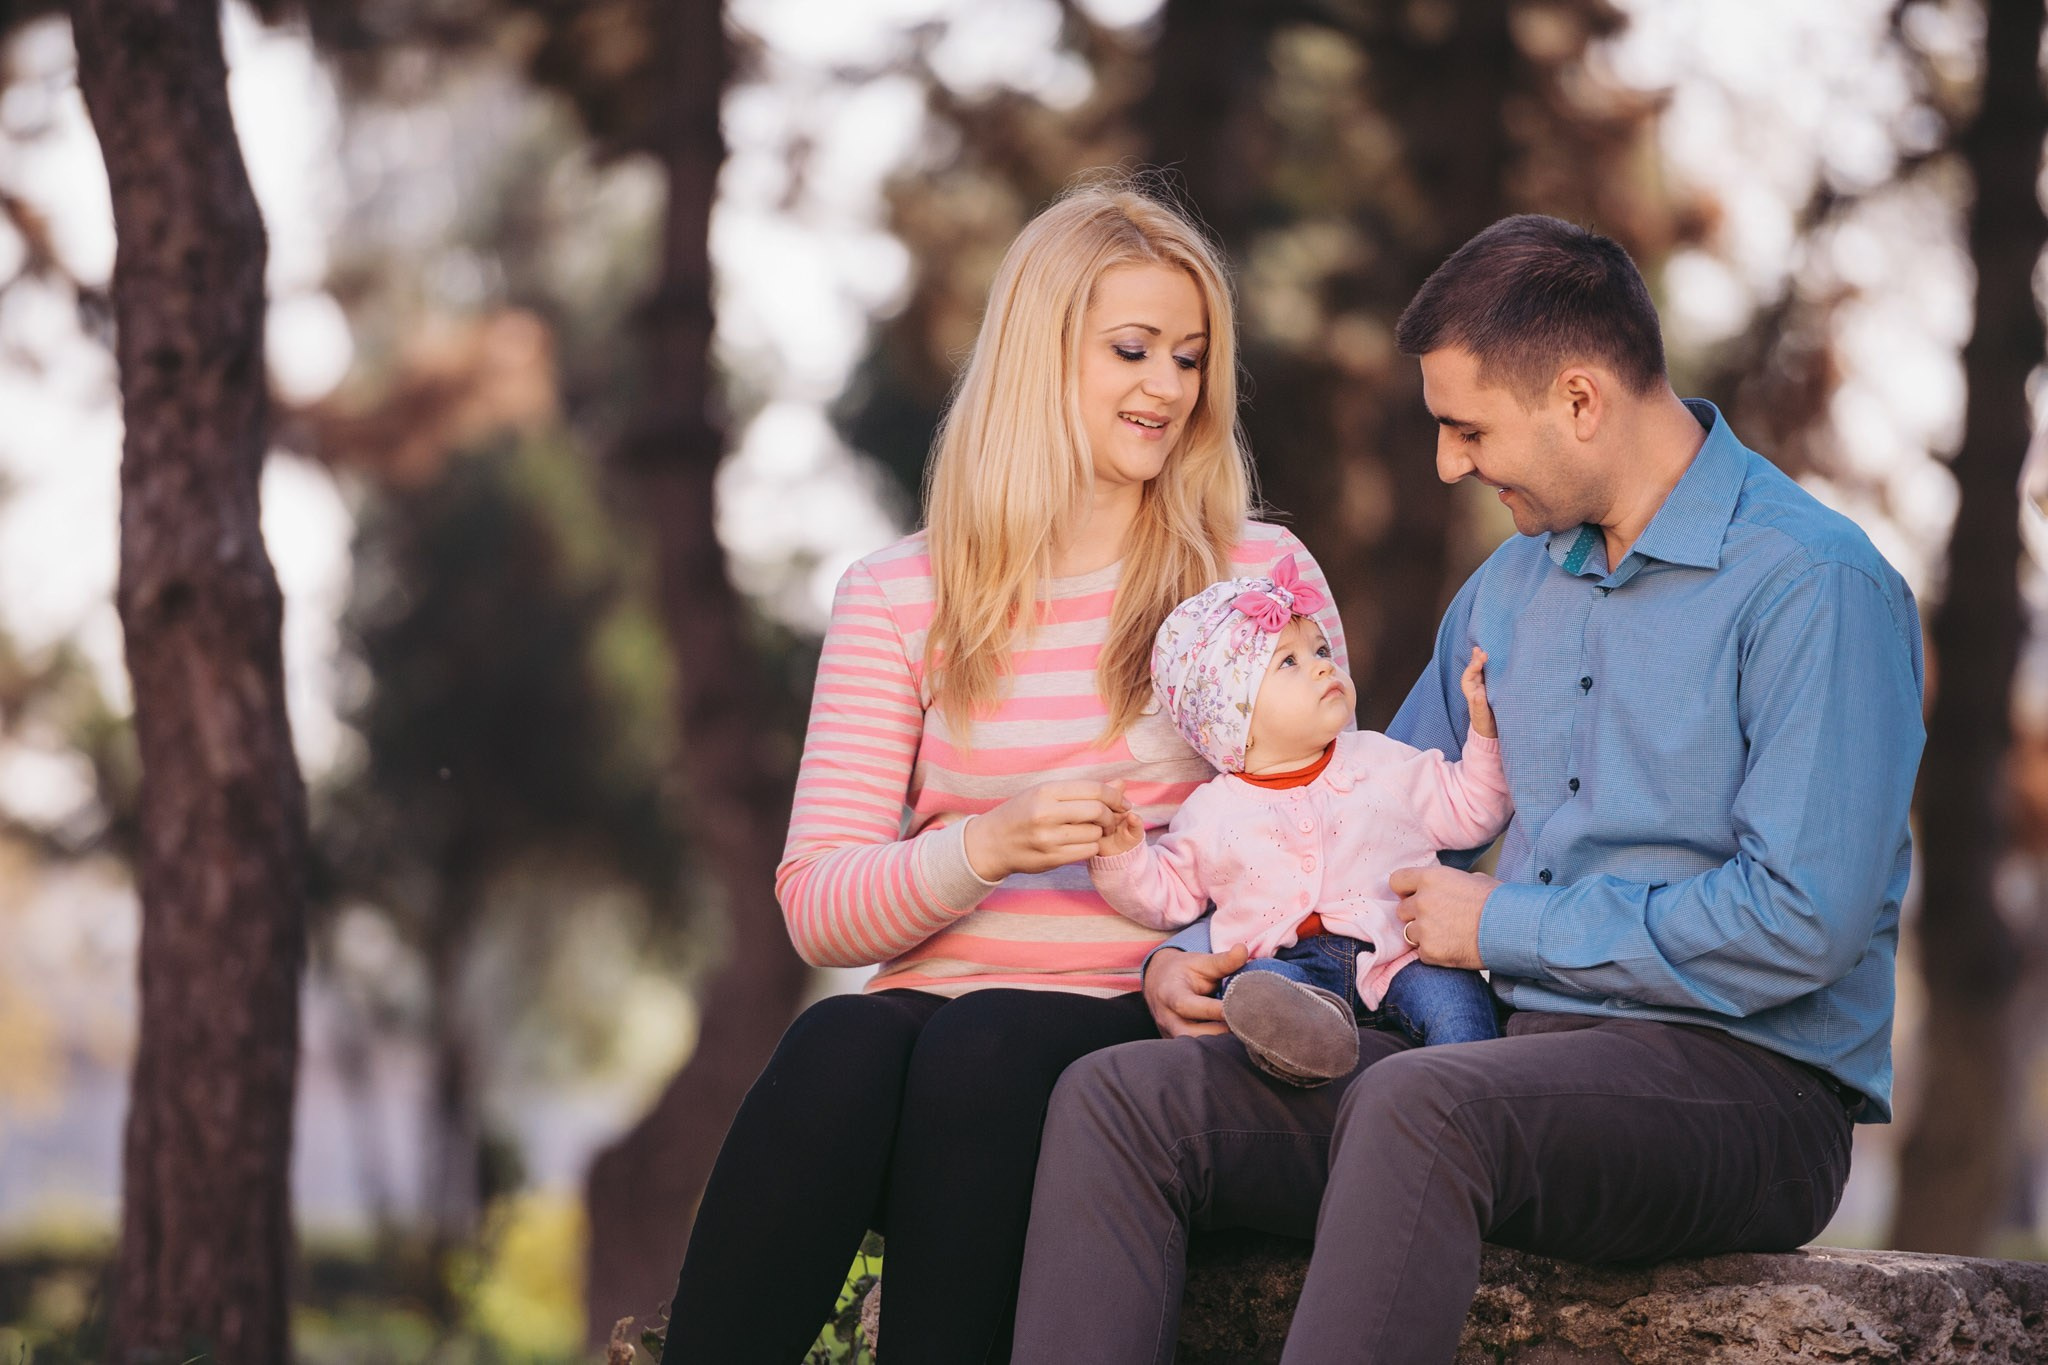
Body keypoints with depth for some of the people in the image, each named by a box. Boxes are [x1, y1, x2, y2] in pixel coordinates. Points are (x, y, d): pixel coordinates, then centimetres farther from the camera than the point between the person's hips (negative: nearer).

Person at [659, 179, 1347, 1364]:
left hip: (1142, 1021, -1)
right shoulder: (899, 598, 12)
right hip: (934, 1000, 1)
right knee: (841, 1046, -34)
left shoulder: (1260, 575, 12)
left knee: (988, 1047, -34)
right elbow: (816, 908, 5)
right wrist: (986, 847, -14)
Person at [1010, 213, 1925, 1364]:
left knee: (1415, 1106, -38)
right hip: (1520, 1054, 8)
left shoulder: (1817, 588, -8)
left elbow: (1800, 927, -18)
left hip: (1748, 1091, -7)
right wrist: (1204, 953, 9)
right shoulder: (1511, 587, 18)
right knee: (1121, 1096, -13)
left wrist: (1507, 924, -8)